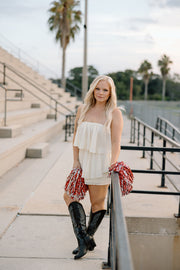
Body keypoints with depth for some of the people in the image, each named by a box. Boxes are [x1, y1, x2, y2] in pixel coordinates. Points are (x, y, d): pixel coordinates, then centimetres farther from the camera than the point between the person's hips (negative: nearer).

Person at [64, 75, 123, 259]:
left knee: (97, 203, 2)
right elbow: (76, 135, 8)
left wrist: (113, 163, -21)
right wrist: (75, 160, -1)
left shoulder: (114, 112, -5)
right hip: (83, 160, 5)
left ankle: (86, 238, 17)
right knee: (69, 195, -1)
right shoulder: (83, 109, 6)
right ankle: (84, 239, 0)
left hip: (100, 162, -5)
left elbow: (116, 141, -10)